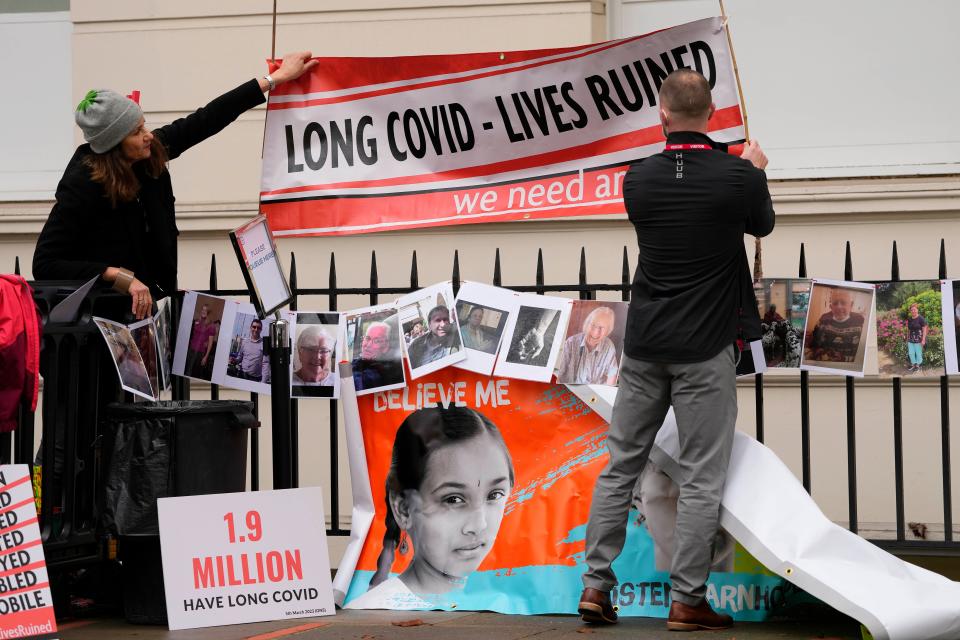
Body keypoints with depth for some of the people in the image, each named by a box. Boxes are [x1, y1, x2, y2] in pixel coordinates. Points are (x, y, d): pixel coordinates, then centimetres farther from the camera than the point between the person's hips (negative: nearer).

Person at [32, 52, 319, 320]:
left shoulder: (151, 154, 0)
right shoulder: (81, 185, -18)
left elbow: (204, 121, 10)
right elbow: (45, 265, -19)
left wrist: (276, 78, 14)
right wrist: (119, 276, -25)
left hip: (155, 300, 7)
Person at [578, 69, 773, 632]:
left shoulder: (639, 178, -1)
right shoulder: (736, 175, -11)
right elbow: (763, 224, 10)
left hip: (644, 347, 4)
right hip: (704, 350, -4)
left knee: (621, 465, 11)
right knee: (702, 477, 2)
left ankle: (596, 584, 12)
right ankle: (687, 600, 2)